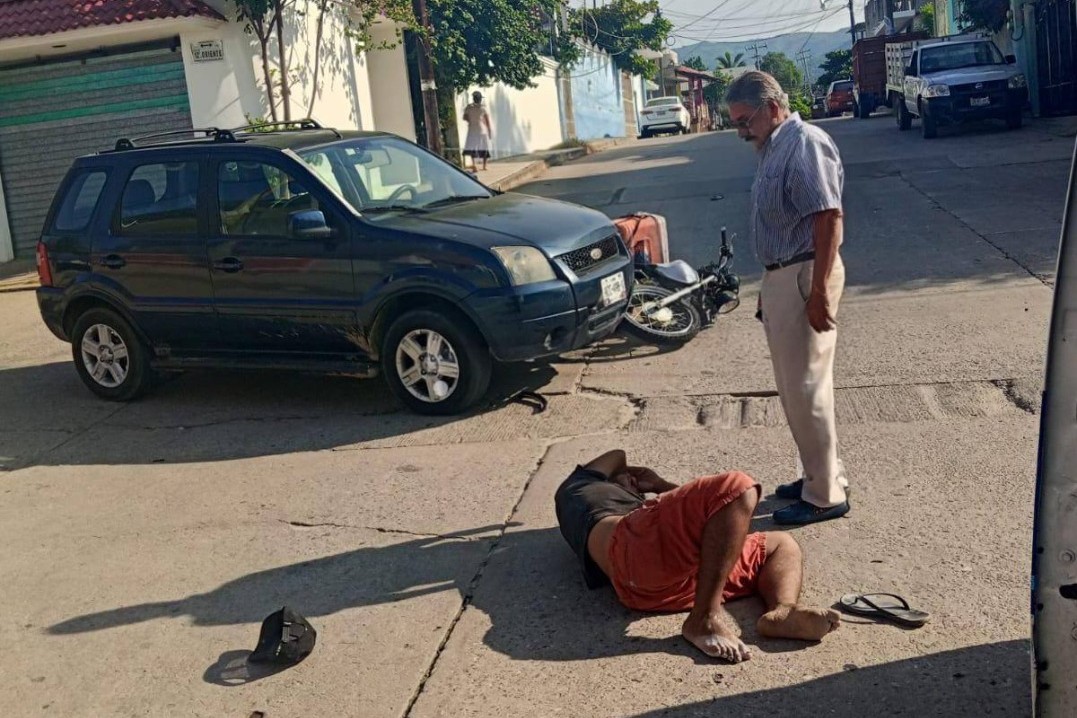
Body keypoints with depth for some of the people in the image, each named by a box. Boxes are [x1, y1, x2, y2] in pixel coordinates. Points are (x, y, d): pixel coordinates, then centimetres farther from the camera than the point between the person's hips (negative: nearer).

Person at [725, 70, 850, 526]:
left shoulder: (805, 144, -14)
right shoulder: (774, 148, 16)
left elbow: (829, 218, -21)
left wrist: (820, 291, -25)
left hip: (803, 277, -10)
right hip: (781, 278, 10)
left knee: (806, 389, -4)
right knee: (794, 387, 16)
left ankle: (825, 496, 7)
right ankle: (820, 475, 29)